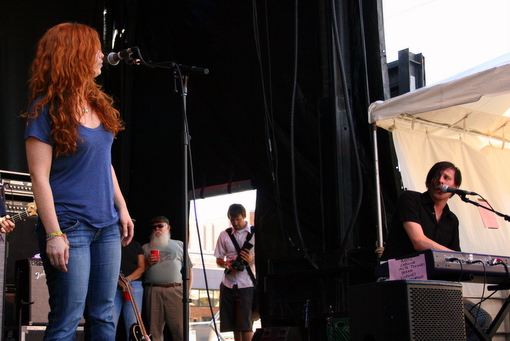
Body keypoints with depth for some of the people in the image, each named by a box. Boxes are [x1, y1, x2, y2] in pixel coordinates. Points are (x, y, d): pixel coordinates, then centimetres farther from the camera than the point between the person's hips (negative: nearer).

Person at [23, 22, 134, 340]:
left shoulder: (98, 103, 11)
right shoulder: (46, 108, -10)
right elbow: (39, 176, -14)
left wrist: (122, 209, 15)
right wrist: (54, 234, -19)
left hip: (106, 225, 7)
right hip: (70, 227, -7)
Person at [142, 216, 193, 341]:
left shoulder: (179, 245, 17)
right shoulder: (146, 247, 18)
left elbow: (188, 269, 13)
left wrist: (188, 291, 3)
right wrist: (147, 263, -4)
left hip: (175, 290, -1)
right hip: (153, 291, 1)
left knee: (180, 329, -9)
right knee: (154, 330, -1)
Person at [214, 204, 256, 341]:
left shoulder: (255, 233, 1)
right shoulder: (224, 235, 11)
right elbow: (218, 259, 14)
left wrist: (252, 260, -19)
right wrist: (227, 264, -8)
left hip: (247, 284, -4)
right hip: (229, 283, 4)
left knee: (246, 324, -8)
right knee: (234, 325, 6)